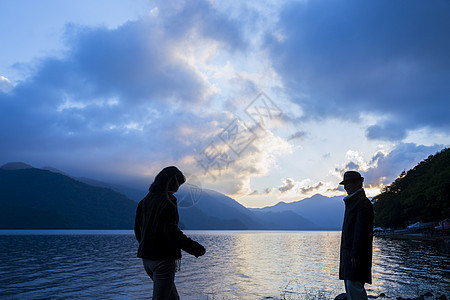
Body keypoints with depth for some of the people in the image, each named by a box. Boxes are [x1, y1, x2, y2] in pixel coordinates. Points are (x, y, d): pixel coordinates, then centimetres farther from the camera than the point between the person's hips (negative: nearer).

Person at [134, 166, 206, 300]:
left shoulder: (145, 201, 12)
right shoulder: (167, 201, -14)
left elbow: (137, 230, 15)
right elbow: (171, 231, -23)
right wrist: (195, 248, -20)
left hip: (146, 258, 9)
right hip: (164, 259, -9)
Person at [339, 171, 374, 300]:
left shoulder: (363, 202, -11)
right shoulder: (352, 202, 20)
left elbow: (362, 230, -18)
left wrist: (355, 254, -21)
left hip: (356, 253, -10)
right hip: (349, 253, 10)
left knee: (353, 285, -11)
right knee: (350, 286, 12)